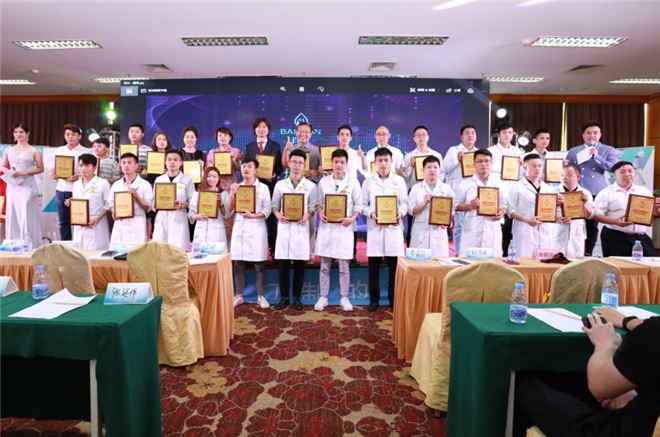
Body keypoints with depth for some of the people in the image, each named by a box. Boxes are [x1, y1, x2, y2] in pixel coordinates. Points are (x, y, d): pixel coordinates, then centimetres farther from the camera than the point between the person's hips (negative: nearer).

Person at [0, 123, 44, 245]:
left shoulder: (34, 151, 0)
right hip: (12, 186, 4)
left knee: (27, 216, -4)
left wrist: (23, 173, -14)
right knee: (12, 215, 5)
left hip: (28, 186, -4)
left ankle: (29, 246, 1)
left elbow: (40, 168, -2)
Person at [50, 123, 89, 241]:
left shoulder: (86, 152, 1)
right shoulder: (58, 151, 12)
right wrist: (54, 174, -7)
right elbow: (52, 173, 14)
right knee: (63, 221, 8)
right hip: (61, 191, 4)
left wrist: (78, 177, -21)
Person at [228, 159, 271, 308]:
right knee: (238, 264, 5)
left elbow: (267, 210, -4)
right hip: (239, 228, 3)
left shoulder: (263, 188, 1)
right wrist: (232, 194, -7)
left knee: (259, 264, -1)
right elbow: (230, 210, 6)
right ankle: (239, 295, 17)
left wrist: (253, 215, -19)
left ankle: (261, 296, 9)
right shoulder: (236, 187, 11)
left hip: (256, 228, -3)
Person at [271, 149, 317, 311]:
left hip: (301, 227, -1)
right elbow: (274, 205, 9)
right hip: (284, 226, 1)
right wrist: (278, 214, -11)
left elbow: (313, 206, 3)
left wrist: (307, 215, -17)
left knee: (299, 264, 5)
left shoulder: (311, 186, 4)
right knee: (282, 263, 3)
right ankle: (284, 297, 16)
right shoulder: (280, 184, 8)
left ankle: (297, 297, 18)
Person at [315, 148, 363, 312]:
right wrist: (320, 214, -9)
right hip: (326, 227, 2)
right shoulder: (323, 181, 4)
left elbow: (359, 204, 1)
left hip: (344, 227, -1)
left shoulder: (353, 181, -1)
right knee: (324, 265, 7)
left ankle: (344, 298, 19)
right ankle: (323, 297, 18)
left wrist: (352, 218, -15)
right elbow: (319, 202, 10)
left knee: (344, 266, 6)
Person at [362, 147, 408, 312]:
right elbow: (363, 204, 4)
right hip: (374, 227, 0)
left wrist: (400, 213, -13)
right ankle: (374, 299, 17)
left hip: (394, 227, 0)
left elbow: (404, 203, 6)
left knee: (394, 264, 4)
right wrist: (371, 214, -15)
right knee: (374, 265, 4)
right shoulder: (368, 182, 6)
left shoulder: (399, 180, 7)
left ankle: (394, 299, 17)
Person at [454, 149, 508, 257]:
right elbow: (456, 206, 4)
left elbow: (504, 204, 13)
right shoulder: (465, 184, 4)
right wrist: (469, 206, -14)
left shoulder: (498, 183, 11)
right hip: (472, 229, -2)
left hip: (492, 228, 2)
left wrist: (501, 213, -8)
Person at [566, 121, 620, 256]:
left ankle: (588, 252, 13)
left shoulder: (608, 150, 8)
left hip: (597, 193, 0)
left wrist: (597, 157, -14)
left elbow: (614, 168, -5)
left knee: (593, 223, 3)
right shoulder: (573, 151, 12)